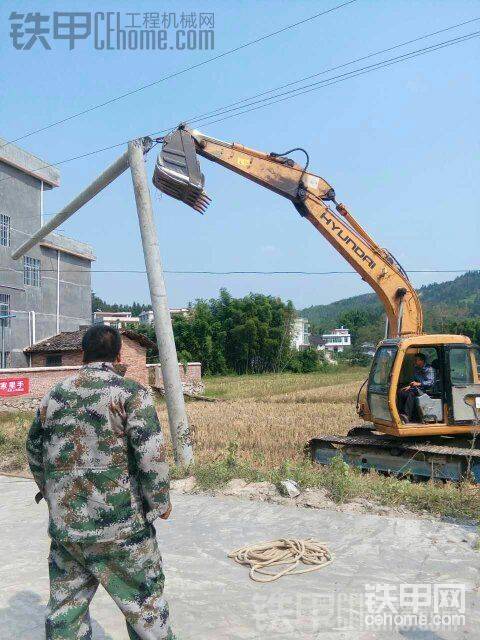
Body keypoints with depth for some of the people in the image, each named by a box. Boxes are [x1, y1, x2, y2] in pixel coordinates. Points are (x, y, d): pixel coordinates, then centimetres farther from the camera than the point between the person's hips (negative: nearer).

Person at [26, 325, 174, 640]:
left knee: (65, 604, 18)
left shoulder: (54, 395, 6)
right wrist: (160, 502, -3)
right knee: (144, 601, 12)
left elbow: (35, 451, 17)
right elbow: (151, 453, -17)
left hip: (64, 522, 5)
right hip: (120, 523, -5)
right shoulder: (130, 392, -11)